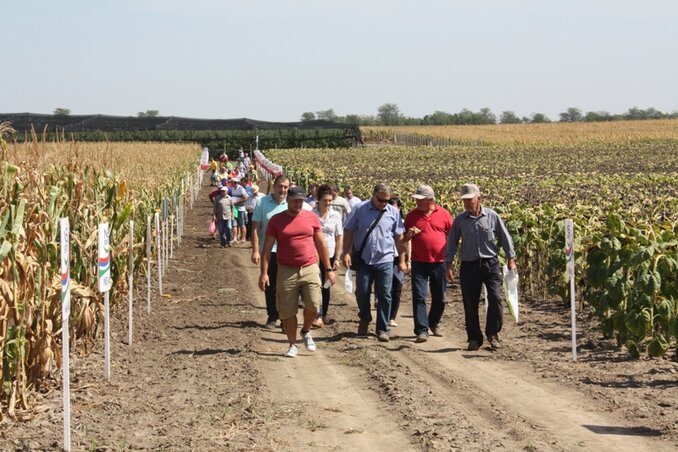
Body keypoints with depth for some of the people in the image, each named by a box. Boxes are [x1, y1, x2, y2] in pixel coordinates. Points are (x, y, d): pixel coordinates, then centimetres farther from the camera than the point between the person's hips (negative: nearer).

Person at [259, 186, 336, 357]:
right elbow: (267, 248, -1)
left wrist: (328, 269, 7)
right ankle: (292, 345, 16)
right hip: (287, 271, -1)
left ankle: (306, 331, 20)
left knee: (313, 306, -9)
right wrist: (264, 273, -8)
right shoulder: (276, 220, -1)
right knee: (287, 311, 2)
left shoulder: (311, 217, 3)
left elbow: (321, 244, 9)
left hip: (310, 268, 1)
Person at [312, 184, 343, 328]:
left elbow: (339, 237, 5)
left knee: (325, 286, 9)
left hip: (329, 255, 2)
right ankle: (319, 316, -6)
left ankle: (324, 315, 18)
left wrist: (337, 258, 1)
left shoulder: (336, 215, 1)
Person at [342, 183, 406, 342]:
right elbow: (349, 231, 2)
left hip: (385, 261, 0)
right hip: (364, 260, 0)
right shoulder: (361, 209, -1)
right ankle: (365, 319, 32)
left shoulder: (393, 212, 2)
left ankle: (382, 329, 9)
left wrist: (402, 260, 4)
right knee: (362, 293, 6)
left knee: (384, 296, 1)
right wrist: (346, 252, -5)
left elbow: (399, 237, 6)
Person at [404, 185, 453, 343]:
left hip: (439, 263, 0)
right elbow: (404, 239, 11)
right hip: (419, 263, 0)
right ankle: (421, 330, -6)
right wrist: (409, 234, -11)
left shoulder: (443, 214, 0)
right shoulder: (411, 215, 3)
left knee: (439, 297, 12)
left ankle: (434, 323, 34)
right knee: (419, 297, -7)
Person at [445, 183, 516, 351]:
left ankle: (492, 333, 3)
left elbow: (504, 238, 7)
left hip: (490, 263, -1)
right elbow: (451, 243, 7)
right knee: (470, 304, 3)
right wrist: (449, 264, 2)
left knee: (495, 298, -13)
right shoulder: (459, 220, 3)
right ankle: (474, 338, 15)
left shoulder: (492, 216, 0)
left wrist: (511, 259, 4)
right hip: (469, 266, 1)